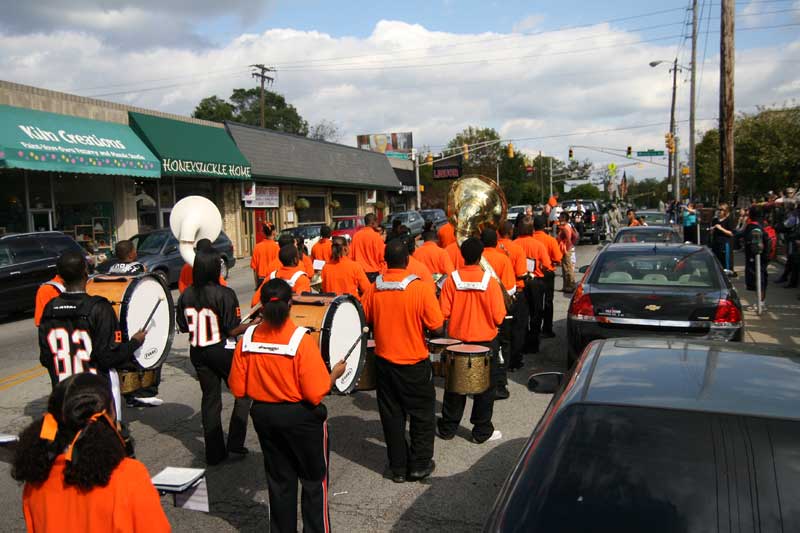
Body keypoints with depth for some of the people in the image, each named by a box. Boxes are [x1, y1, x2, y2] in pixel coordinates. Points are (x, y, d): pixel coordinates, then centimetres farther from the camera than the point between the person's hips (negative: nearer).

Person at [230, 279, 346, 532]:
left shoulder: (247, 339, -9)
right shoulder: (301, 340, -21)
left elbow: (238, 390, -3)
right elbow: (316, 394, -20)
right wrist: (335, 373, -4)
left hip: (263, 416, 4)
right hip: (301, 417, -4)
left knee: (279, 480, 19)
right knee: (314, 480, 15)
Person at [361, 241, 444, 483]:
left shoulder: (374, 289, -7)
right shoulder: (421, 289, -17)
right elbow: (437, 328, -17)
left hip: (384, 361, 3)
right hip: (415, 363, -3)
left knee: (392, 415, 15)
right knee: (422, 414, 15)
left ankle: (398, 467, 24)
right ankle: (419, 464, 21)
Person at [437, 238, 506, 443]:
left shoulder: (451, 280, -12)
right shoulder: (490, 281, -15)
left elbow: (443, 313, -11)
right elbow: (498, 317, -14)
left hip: (457, 339, 2)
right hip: (485, 340, -2)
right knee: (485, 386, 13)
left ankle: (447, 428, 26)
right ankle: (482, 431, 21)